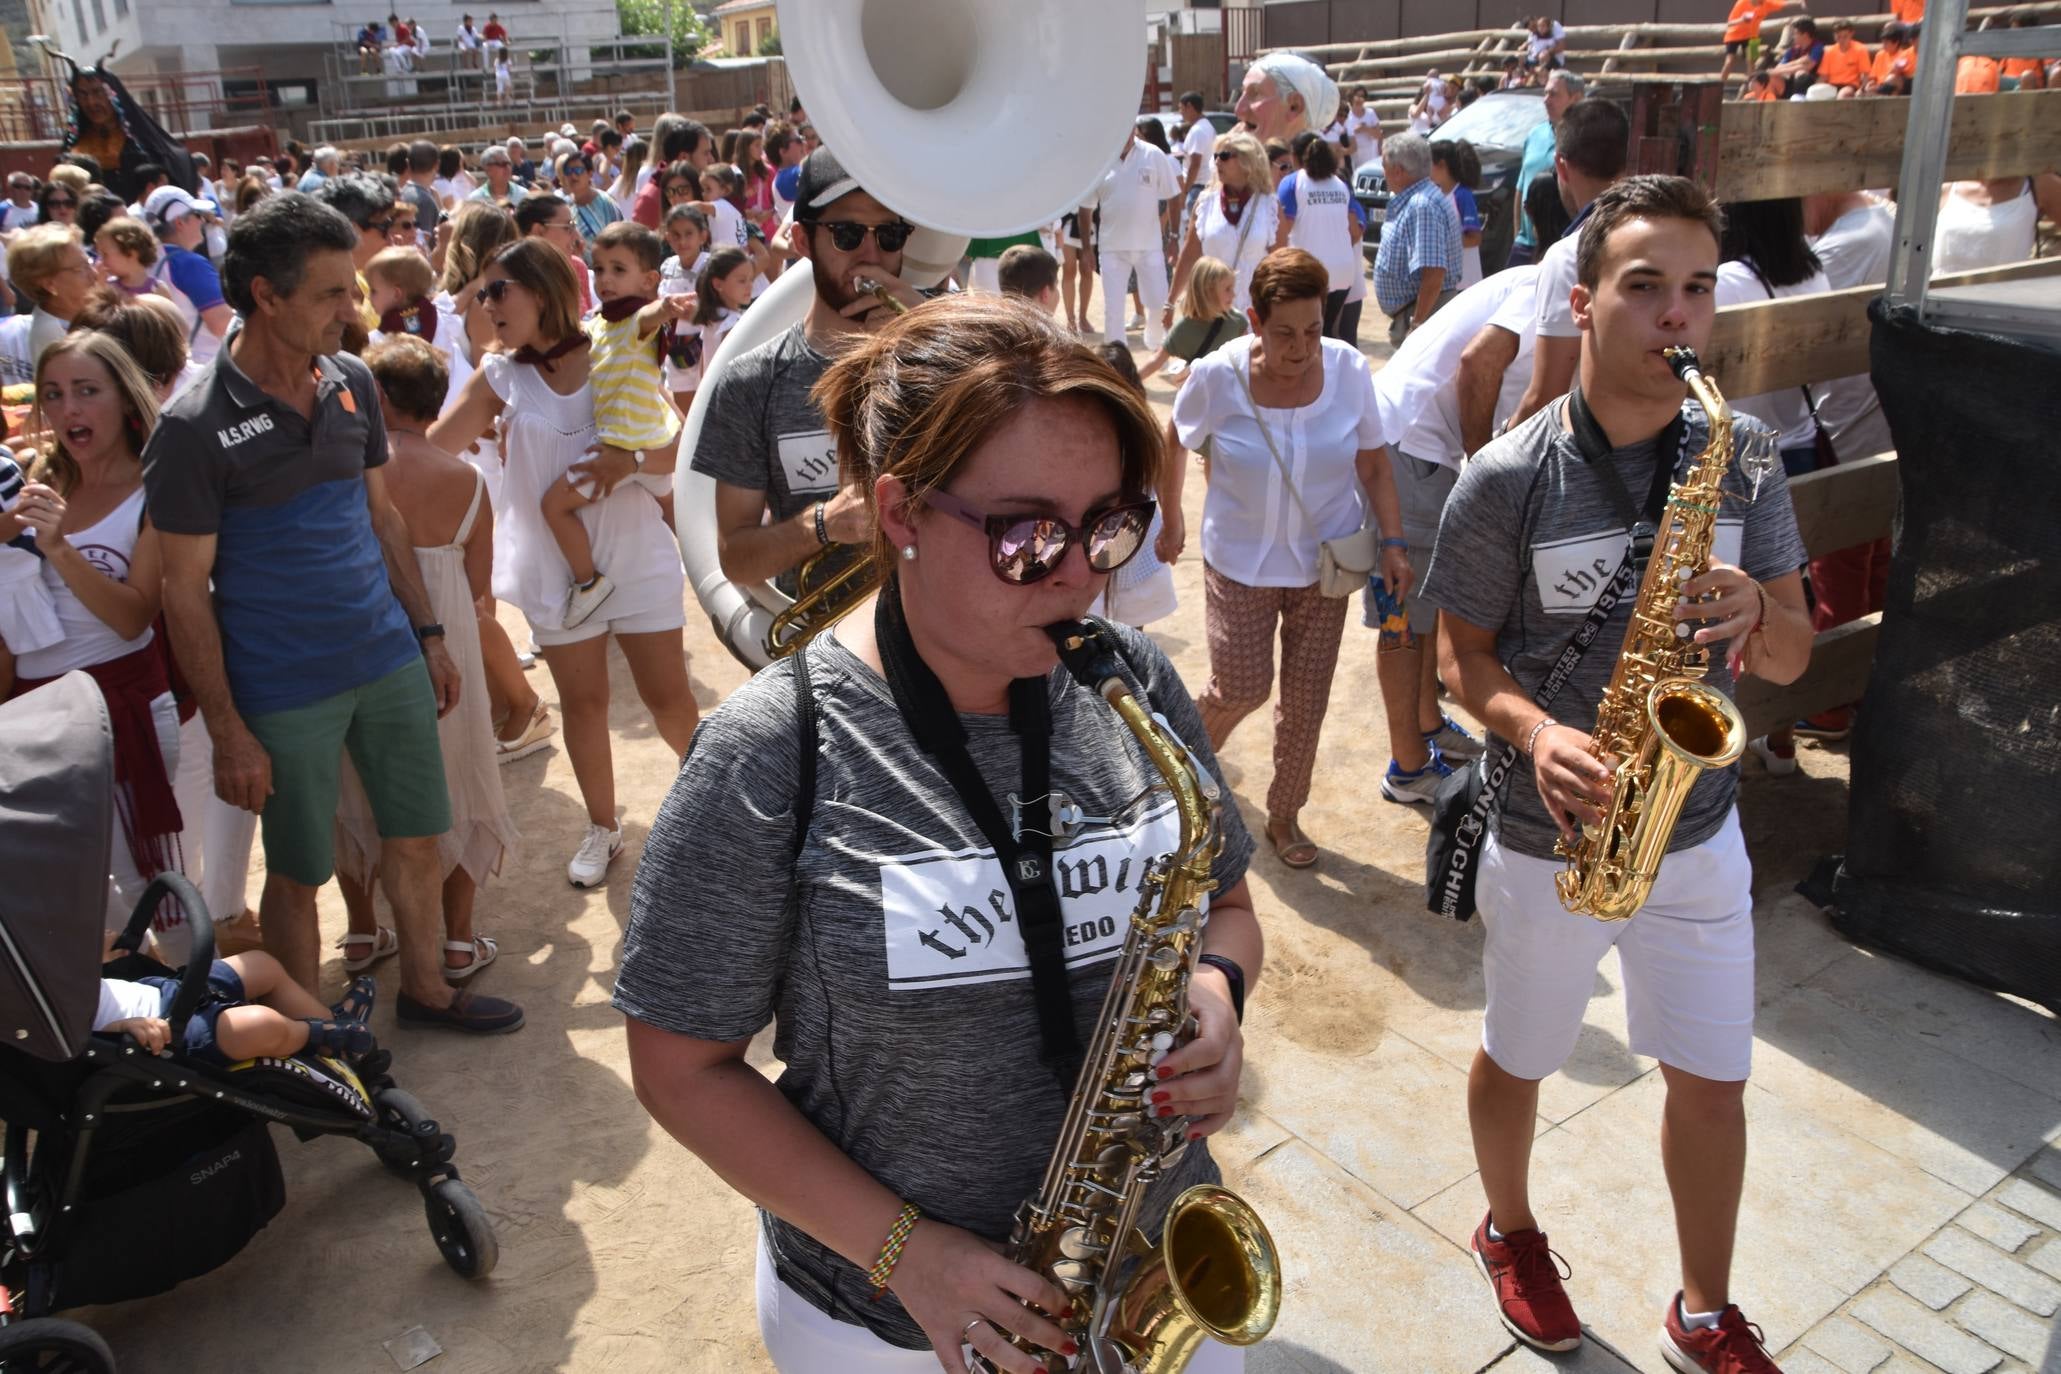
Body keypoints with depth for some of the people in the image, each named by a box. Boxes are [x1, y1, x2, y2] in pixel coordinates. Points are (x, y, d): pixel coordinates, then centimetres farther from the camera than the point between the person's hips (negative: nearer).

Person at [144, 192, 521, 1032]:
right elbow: (187, 592, -11)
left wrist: (427, 634, 11)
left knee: (417, 837, 15)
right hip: (284, 693, -5)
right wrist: (226, 731, -12)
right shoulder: (195, 428, -15)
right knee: (297, 874, 10)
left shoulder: (352, 384, 1)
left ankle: (423, 988, 36)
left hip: (388, 658, 5)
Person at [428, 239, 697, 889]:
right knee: (583, 700, 9)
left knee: (668, 696, 2)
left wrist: (628, 460, -21)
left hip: (637, 556, -1)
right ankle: (601, 826, 27)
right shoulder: (500, 378, 0)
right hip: (555, 564, 1)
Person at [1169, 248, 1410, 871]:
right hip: (1239, 560, -2)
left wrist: (1393, 542, -12)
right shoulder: (1217, 376, -17)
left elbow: (1374, 466, -3)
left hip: (1323, 561, 2)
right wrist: (1171, 522, 9)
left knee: (1307, 700, 8)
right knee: (1242, 688, -4)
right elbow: (1171, 448, 1)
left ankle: (1284, 815, 29)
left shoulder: (1350, 370, -12)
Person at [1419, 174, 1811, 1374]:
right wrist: (1537, 733, -26)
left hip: (1700, 834, 3)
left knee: (1713, 1084, 15)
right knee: (1520, 1062, 18)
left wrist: (1753, 612, -22)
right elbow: (1463, 653, -7)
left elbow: (1792, 656, 1)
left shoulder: (1743, 461, -3)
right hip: (1550, 840, -3)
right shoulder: (1509, 479, -14)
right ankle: (1511, 1233, 47)